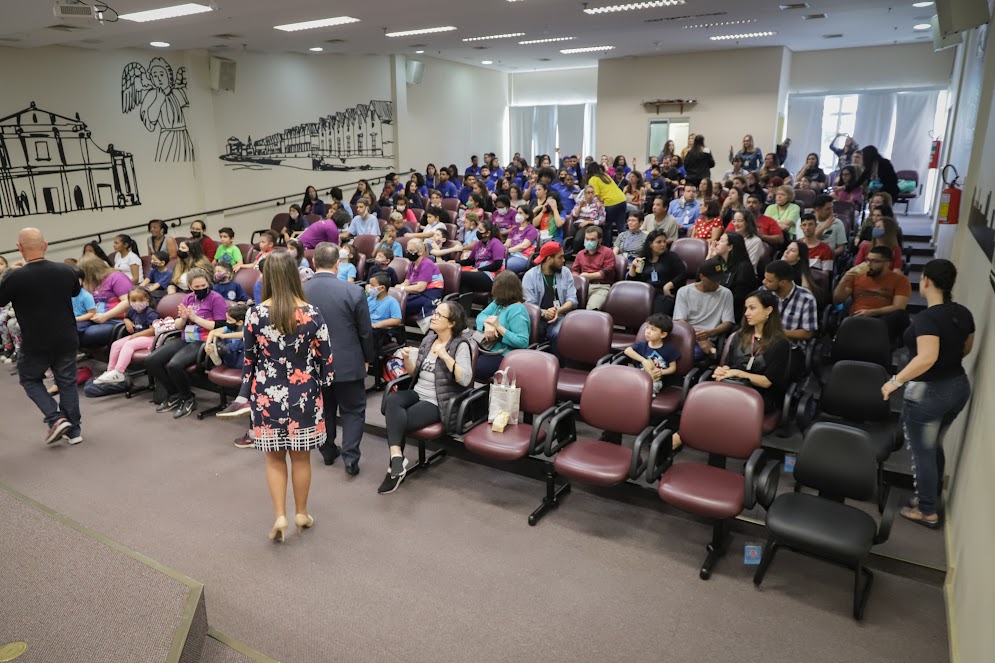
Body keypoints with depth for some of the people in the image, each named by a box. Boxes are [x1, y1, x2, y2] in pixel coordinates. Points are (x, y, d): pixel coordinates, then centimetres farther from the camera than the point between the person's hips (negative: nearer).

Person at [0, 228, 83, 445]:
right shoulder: (66, 270, -7)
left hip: (35, 343, -3)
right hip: (66, 340, 3)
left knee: (30, 379, 19)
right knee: (67, 382, 14)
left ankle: (55, 418, 3)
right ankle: (74, 430, 16)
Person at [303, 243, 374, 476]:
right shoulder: (353, 292, -18)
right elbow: (366, 332, -8)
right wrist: (367, 358, 9)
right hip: (347, 363, -3)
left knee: (324, 408, 21)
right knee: (353, 411, 12)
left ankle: (328, 451, 33)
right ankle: (350, 457, 4)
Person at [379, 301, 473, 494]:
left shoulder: (460, 345, -8)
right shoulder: (429, 337, 12)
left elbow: (465, 380, -21)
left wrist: (445, 356, -27)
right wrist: (407, 359, -4)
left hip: (437, 403, -6)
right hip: (417, 393, 6)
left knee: (398, 420, -22)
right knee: (391, 401, -25)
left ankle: (396, 463, -1)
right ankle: (397, 459, -32)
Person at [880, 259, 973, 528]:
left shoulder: (927, 317, -24)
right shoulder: (963, 313, 1)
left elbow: (927, 358, -37)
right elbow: (965, 349, 17)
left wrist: (895, 381, -29)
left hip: (928, 392, -8)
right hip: (959, 387, 8)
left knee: (922, 452, 8)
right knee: (935, 447, 24)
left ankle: (927, 512, 20)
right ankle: (931, 497, 38)